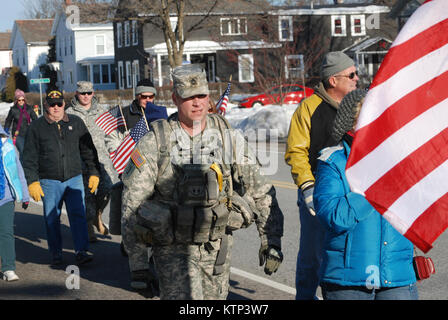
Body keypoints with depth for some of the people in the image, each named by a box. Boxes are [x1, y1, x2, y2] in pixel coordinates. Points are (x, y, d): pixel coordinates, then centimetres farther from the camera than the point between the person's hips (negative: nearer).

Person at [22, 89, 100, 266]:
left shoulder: (76, 123, 9)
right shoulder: (36, 127, 3)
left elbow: (88, 150, 14)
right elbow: (30, 157, 1)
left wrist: (94, 173, 10)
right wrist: (32, 181, -6)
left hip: (74, 179, 1)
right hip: (49, 181, -1)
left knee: (78, 215, -8)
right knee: (52, 219, 5)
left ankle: (81, 251, -6)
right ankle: (56, 254, 16)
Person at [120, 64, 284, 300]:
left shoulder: (229, 138, -1)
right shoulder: (154, 143, -8)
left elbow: (261, 192, 4)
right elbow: (132, 206, -7)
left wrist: (272, 242, 0)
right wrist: (137, 262, -10)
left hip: (217, 247, 3)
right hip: (173, 250, -3)